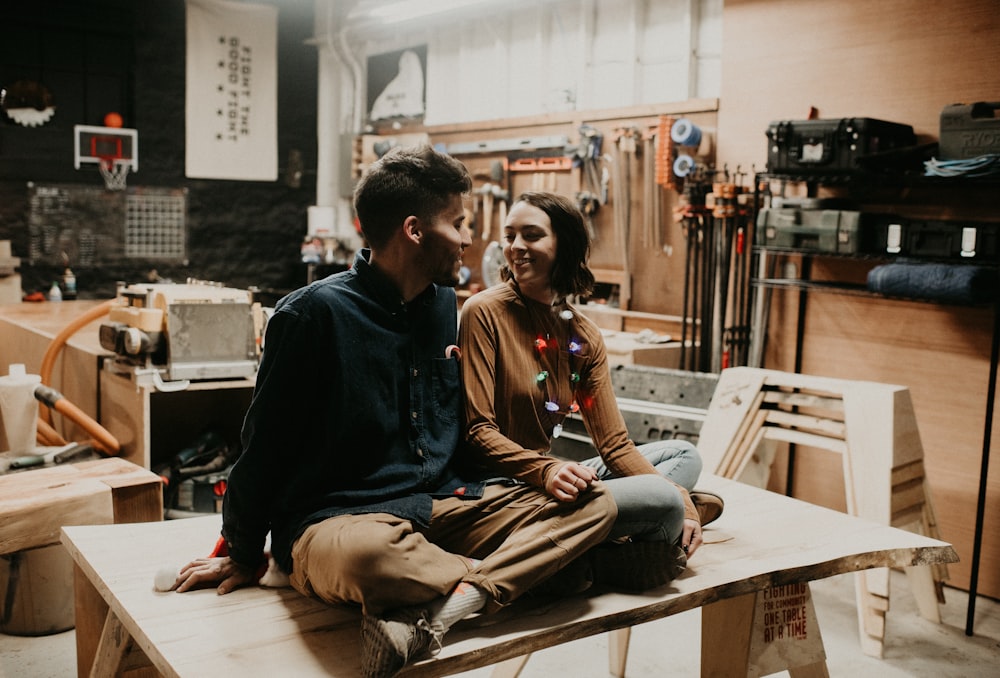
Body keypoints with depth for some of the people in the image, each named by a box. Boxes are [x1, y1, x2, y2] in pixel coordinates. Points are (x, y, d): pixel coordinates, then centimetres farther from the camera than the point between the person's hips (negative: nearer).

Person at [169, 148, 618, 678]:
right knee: (367, 553, -44)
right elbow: (266, 442, -4)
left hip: (443, 506, 8)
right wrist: (243, 555, 3)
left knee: (594, 502, -13)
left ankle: (424, 616, -27)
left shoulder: (444, 302, 10)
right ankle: (487, 583, -15)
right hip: (336, 518, -7)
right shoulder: (313, 312, -12)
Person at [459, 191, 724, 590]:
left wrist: (680, 499, -10)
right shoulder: (484, 313, -10)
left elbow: (613, 442, 4)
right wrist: (547, 471, -31)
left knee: (683, 456, 11)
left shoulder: (584, 336, 7)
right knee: (661, 499, -25)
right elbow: (477, 430, -15)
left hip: (555, 479, 8)